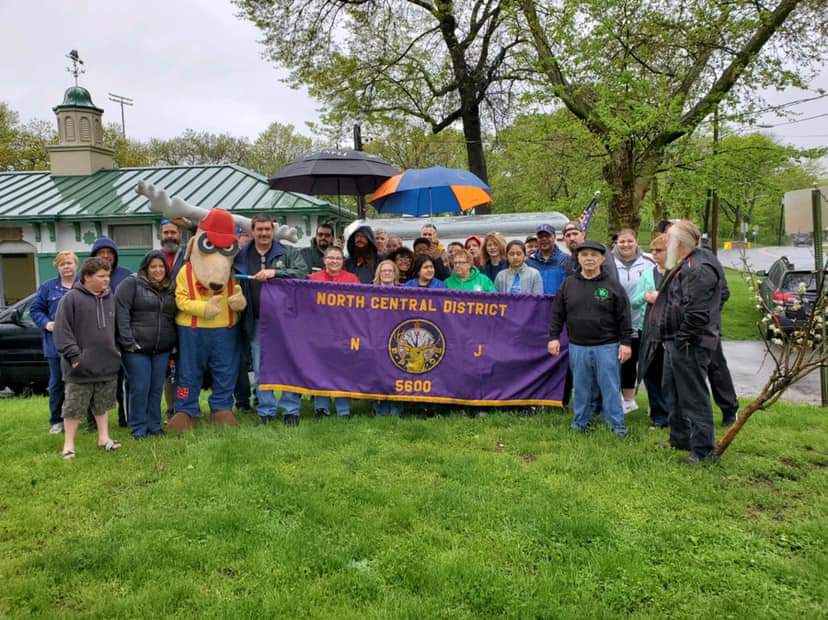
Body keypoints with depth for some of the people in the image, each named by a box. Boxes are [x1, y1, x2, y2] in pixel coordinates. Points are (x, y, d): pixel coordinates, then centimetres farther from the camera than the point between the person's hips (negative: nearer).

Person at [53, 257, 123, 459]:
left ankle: (104, 438, 28)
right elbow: (62, 330, -12)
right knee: (74, 406, 3)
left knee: (102, 405, 17)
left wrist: (117, 350, 14)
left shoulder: (110, 298, 9)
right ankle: (69, 444, 14)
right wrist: (74, 355, -16)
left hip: (108, 364, 5)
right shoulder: (72, 298, -10)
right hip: (81, 367, -5)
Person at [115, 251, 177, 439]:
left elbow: (174, 317, 18)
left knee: (157, 388, 9)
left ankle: (154, 426, 19)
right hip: (136, 348, -5)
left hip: (162, 349, 5)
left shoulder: (171, 288, 14)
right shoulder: (131, 284, -3)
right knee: (139, 388, -2)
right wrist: (128, 341, -16)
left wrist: (174, 343, 10)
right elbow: (121, 311, -11)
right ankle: (139, 429, 9)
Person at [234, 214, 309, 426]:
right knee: (260, 369, 7)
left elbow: (302, 272, -11)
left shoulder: (289, 253, 4)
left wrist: (275, 272, -20)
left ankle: (291, 410, 12)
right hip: (257, 321, 2)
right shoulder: (241, 257, 9)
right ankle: (266, 410, 18)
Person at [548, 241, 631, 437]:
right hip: (578, 347, 2)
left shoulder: (612, 286, -1)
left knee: (610, 387, 3)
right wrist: (553, 337, 2)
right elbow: (558, 314, 8)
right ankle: (580, 422, 24)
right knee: (581, 387, 12)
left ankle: (617, 424, 14)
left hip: (607, 346, -2)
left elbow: (623, 317, -2)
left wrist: (625, 342, -6)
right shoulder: (568, 284, 5)